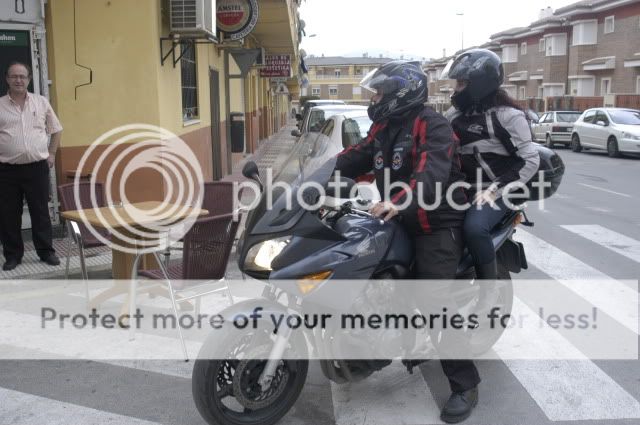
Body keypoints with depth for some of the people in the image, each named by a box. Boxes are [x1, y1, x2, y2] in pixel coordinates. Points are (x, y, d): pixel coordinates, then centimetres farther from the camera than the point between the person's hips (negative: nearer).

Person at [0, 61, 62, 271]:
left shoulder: (41, 102, 5)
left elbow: (56, 130, 14)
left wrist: (51, 154, 8)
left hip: (37, 167, 0)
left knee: (41, 212, 6)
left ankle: (46, 251, 17)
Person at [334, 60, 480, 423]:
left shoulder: (432, 125, -14)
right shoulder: (384, 127, 15)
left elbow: (433, 171, -30)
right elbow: (356, 158, 9)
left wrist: (401, 200, -47)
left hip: (436, 224, -9)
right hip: (399, 221, 9)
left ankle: (465, 385, -8)